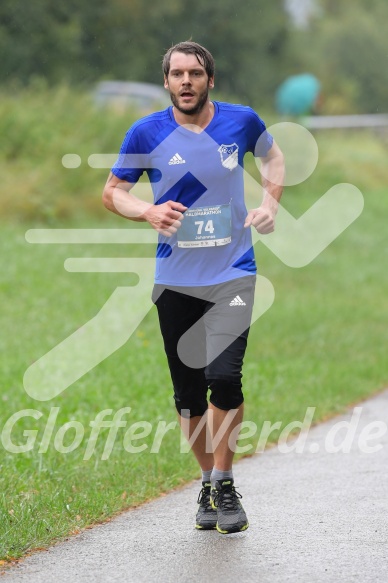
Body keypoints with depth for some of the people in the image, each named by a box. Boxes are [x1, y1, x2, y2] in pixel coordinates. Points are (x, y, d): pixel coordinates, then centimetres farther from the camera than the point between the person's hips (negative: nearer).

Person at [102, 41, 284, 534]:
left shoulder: (241, 121, -1)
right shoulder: (146, 133, -4)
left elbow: (272, 156, 20)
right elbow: (112, 192, 5)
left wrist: (269, 203, 3)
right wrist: (148, 211, -15)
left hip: (233, 275, -1)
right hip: (176, 280, 1)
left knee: (223, 376, -17)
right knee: (189, 393, 5)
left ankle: (224, 483, 0)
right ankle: (208, 482, 26)